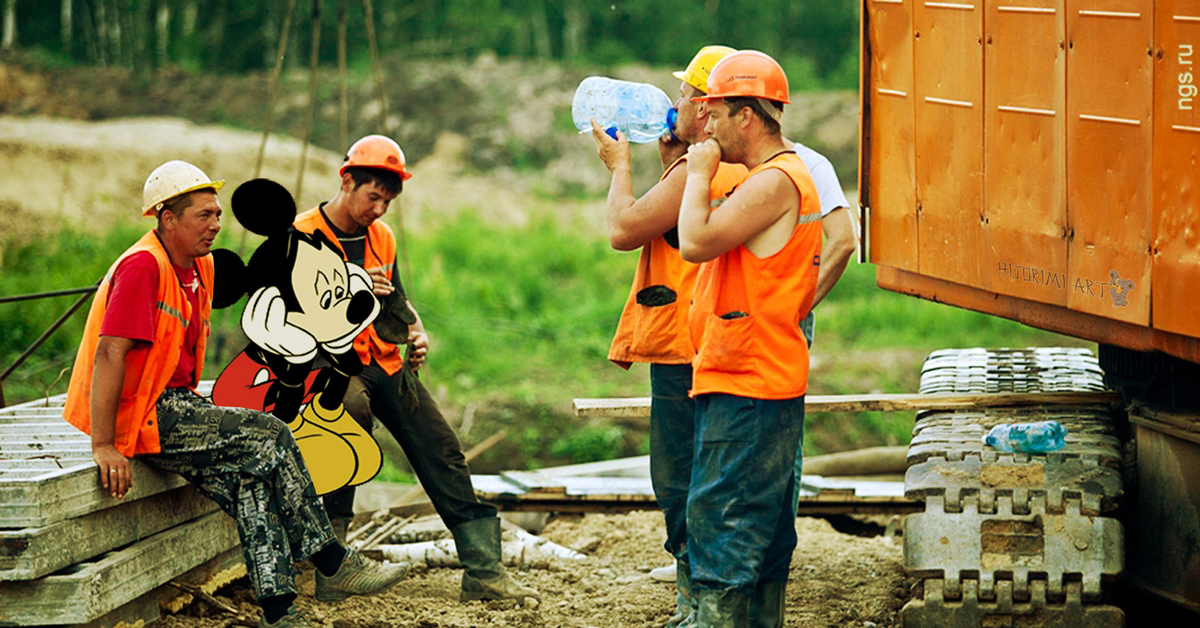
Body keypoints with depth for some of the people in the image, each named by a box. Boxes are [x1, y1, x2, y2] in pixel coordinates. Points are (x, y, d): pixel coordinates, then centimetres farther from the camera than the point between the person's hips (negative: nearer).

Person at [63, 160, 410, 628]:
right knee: (268, 437, -16)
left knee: (253, 475, -9)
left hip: (175, 407, 9)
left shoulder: (201, 268, 14)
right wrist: (104, 446, -27)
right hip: (139, 415, -9)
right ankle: (331, 565, -10)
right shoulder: (142, 267, -16)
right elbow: (110, 352, -23)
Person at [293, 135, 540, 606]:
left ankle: (483, 570, -5)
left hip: (386, 362, 7)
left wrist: (416, 333, 6)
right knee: (353, 405, -38)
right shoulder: (303, 236, -6)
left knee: (443, 453, -5)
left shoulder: (381, 237, 15)